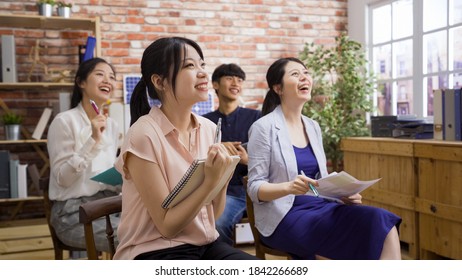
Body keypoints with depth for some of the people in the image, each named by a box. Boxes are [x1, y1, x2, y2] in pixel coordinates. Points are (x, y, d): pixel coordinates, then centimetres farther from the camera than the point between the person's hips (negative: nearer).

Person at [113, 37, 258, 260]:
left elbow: (214, 213, 6)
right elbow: (167, 225, -15)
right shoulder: (144, 135, -17)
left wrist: (222, 177, -12)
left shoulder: (209, 129, 1)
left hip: (204, 245, 7)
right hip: (156, 252, -6)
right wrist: (210, 181, -24)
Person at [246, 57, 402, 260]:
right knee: (371, 223, -28)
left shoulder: (313, 127, 14)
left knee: (381, 222, -23)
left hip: (320, 207, 6)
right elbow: (254, 188, -9)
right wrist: (288, 187, -28)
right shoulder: (264, 127, -6)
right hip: (285, 217, -6)